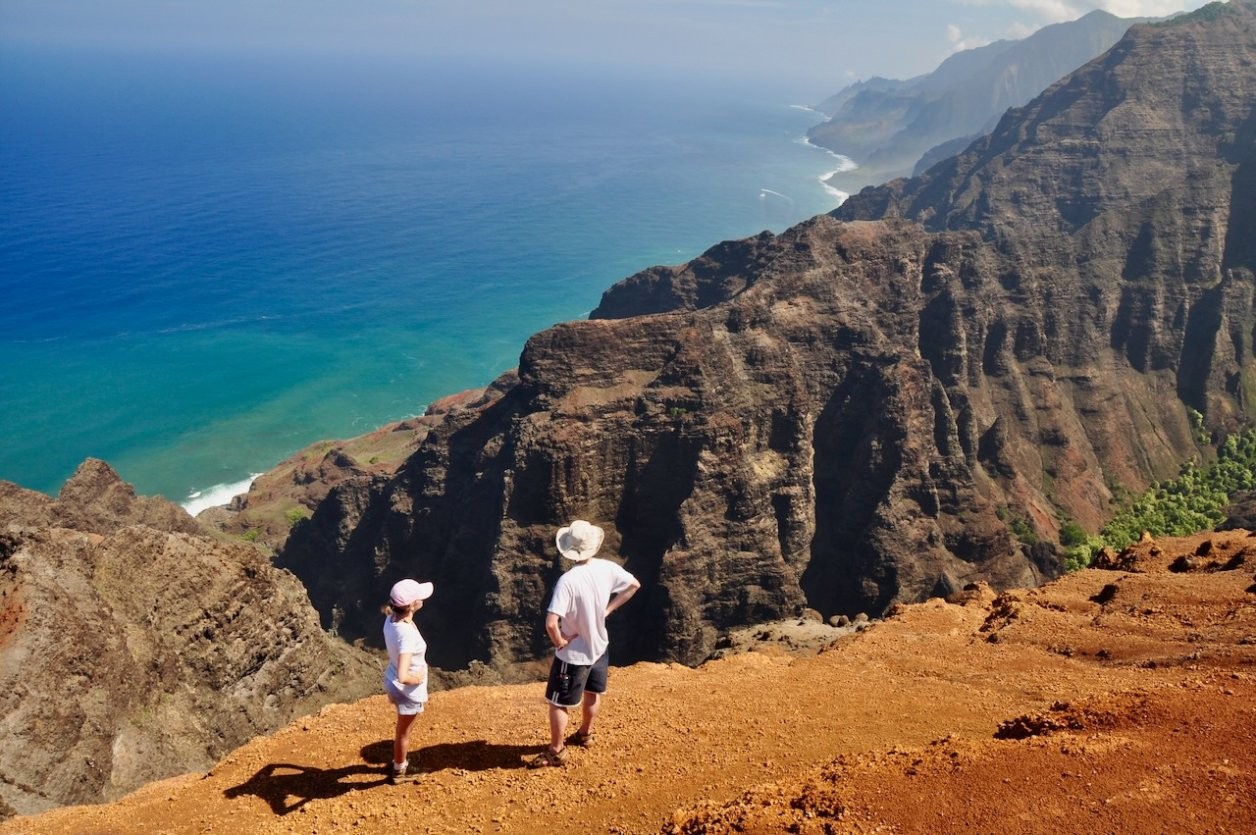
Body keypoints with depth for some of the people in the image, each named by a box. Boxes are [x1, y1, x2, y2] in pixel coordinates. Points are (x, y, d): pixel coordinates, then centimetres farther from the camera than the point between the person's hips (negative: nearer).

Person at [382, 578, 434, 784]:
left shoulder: (391, 619, -13)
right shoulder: (407, 634, -38)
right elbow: (403, 677, -41)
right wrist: (417, 679, -24)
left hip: (392, 682, 7)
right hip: (408, 691, -7)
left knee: (403, 729, 32)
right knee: (403, 731, 20)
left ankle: (400, 762, 55)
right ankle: (399, 771, 43)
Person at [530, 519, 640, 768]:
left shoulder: (568, 580, -31)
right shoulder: (607, 568, -14)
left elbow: (551, 623, -37)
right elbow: (634, 585, 5)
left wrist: (559, 642, -17)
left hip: (574, 654, -6)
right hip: (599, 647, 6)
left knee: (557, 703, 11)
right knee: (592, 693, 27)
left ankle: (556, 751, 21)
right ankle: (585, 734, 47)